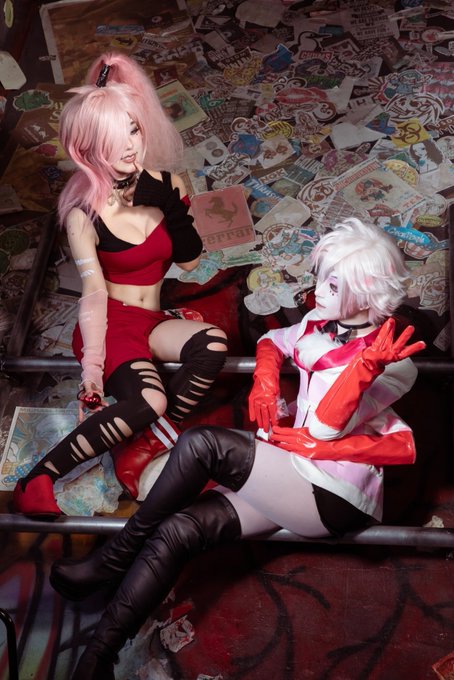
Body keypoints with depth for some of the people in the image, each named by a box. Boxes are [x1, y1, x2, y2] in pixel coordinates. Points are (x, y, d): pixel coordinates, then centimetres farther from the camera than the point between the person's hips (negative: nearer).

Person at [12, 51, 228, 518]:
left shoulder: (163, 184, -1)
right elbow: (94, 294, -15)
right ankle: (38, 479, -18)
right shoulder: (84, 214, -12)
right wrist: (91, 363, -21)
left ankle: (143, 449, -13)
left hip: (152, 320, 5)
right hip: (110, 323, -5)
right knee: (149, 401, -33)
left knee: (213, 343, -29)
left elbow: (190, 261, -1)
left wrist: (172, 205, -15)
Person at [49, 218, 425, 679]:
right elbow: (273, 341, 23)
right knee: (177, 530, -13)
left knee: (201, 443, -24)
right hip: (294, 473, 7)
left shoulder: (393, 364, -14)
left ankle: (111, 562, -6)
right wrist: (265, 379, 3)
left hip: (333, 496, -7)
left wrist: (367, 366, -37)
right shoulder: (322, 323, 6)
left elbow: (323, 428, -23)